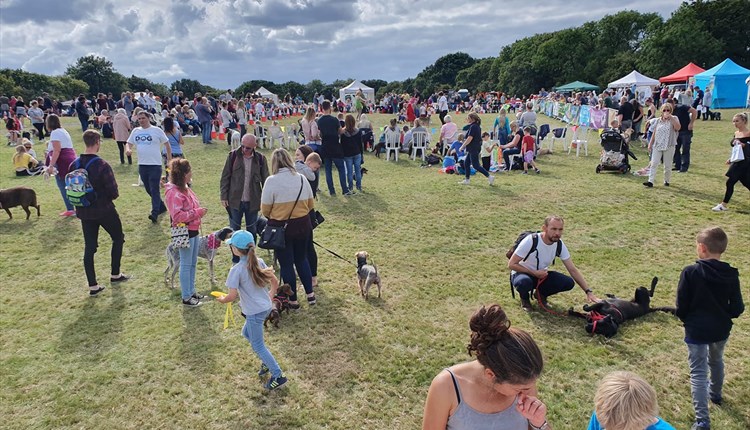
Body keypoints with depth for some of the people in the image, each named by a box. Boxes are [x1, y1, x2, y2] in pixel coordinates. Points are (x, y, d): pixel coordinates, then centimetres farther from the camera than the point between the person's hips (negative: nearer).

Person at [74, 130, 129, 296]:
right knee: (118, 238, 18)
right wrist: (111, 196, 4)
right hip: (104, 210, -5)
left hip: (84, 212, 5)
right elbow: (114, 192, -19)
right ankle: (115, 274, 25)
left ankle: (93, 286, 11)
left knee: (89, 247, 9)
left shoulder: (74, 165, -2)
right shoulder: (102, 165, -20)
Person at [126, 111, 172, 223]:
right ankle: (161, 206, 30)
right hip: (142, 165, 6)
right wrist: (127, 149, -8)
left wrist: (169, 159, 1)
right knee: (148, 189, 14)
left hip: (155, 164, -6)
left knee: (154, 190, -10)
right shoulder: (135, 131, 10)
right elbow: (128, 143, 16)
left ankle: (155, 213, -12)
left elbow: (167, 144, 3)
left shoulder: (157, 130, -3)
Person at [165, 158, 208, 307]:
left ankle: (191, 291, 31)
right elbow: (177, 216, -26)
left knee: (193, 263, 18)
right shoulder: (174, 193, -20)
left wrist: (199, 210, 8)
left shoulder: (185, 188, 11)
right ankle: (186, 298, 10)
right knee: (186, 264, 0)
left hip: (194, 230, 10)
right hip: (185, 232, -10)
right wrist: (197, 213, -22)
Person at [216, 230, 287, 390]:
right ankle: (267, 362, 31)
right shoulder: (259, 262, 0)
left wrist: (222, 300, 3)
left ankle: (278, 376, 11)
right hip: (266, 307, 8)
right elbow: (275, 282, 5)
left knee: (258, 346, 8)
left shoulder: (236, 270, -20)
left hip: (254, 312, -8)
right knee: (247, 333, 28)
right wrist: (269, 297, 18)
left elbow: (232, 296, -18)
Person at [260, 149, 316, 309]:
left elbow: (265, 210, -10)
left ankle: (293, 300, 19)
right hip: (303, 225, 4)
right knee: (302, 259, 22)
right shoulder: (301, 178, -2)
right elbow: (311, 204, 6)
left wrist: (274, 217, 10)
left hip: (281, 227, -4)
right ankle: (310, 294, 26)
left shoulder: (271, 181, -15)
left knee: (286, 264, 9)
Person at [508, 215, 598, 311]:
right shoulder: (530, 241, -26)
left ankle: (541, 294, 7)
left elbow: (573, 270, -7)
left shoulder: (559, 245, -11)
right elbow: (511, 264, -24)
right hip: (523, 274, -4)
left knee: (569, 283, -19)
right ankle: (524, 298, -3)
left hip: (541, 274, 5)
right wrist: (534, 273, -27)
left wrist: (588, 292, -15)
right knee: (524, 282, -41)